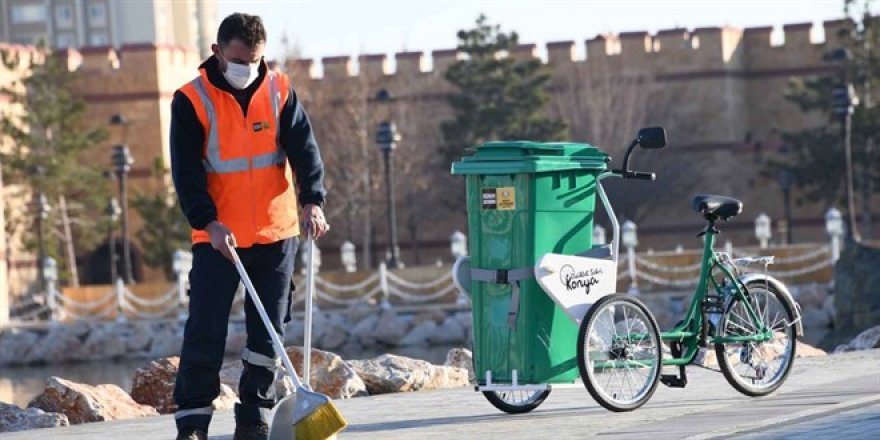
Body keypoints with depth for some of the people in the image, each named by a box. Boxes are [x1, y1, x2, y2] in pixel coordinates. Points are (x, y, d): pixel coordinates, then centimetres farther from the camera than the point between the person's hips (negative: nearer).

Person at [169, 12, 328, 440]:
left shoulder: (280, 92, 1)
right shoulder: (191, 100, -8)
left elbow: (304, 149, -4)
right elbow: (186, 171, -11)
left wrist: (312, 202, -20)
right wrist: (209, 222, -23)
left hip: (276, 233, 3)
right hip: (218, 236, -3)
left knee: (268, 331, 7)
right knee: (205, 331, -6)